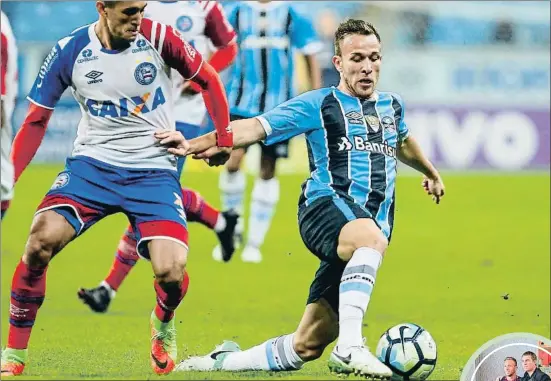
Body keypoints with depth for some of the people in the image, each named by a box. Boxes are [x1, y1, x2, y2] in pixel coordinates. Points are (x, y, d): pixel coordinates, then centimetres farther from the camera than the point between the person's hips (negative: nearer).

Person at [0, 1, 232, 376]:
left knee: (171, 271, -19)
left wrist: (224, 138, 1)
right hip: (92, 163, 1)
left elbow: (208, 79, 7)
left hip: (154, 170, -1)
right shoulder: (69, 52, -6)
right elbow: (36, 121, 4)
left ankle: (163, 323, 21)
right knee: (41, 239, -24)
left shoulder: (159, 38, -10)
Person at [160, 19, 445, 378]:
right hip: (325, 207, -6)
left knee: (308, 344, -3)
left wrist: (431, 172, 62)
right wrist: (195, 144, -16)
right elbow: (257, 127, -3)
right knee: (371, 237, -44)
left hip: (374, 224, 6)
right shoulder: (318, 105, 4)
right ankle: (349, 348, -49)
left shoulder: (393, 105, 21)